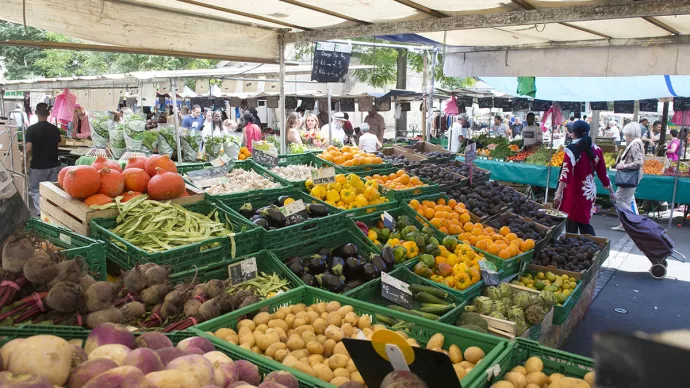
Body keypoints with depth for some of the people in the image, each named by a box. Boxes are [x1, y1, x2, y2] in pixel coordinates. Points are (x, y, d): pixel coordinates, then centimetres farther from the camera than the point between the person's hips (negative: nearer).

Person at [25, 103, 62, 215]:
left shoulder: (31, 129, -11)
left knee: (34, 190, 7)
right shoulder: (55, 129, 1)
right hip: (54, 165, 3)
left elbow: (29, 149, -13)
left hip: (38, 166, -3)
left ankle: (42, 211, -12)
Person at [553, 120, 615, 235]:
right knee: (584, 223, 17)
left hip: (574, 191, -5)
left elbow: (566, 173, -21)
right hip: (589, 191, 6)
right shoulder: (596, 149, 6)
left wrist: (558, 193, -26)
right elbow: (603, 173, 10)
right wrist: (611, 192, 19)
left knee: (571, 225, 4)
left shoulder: (572, 149, -11)